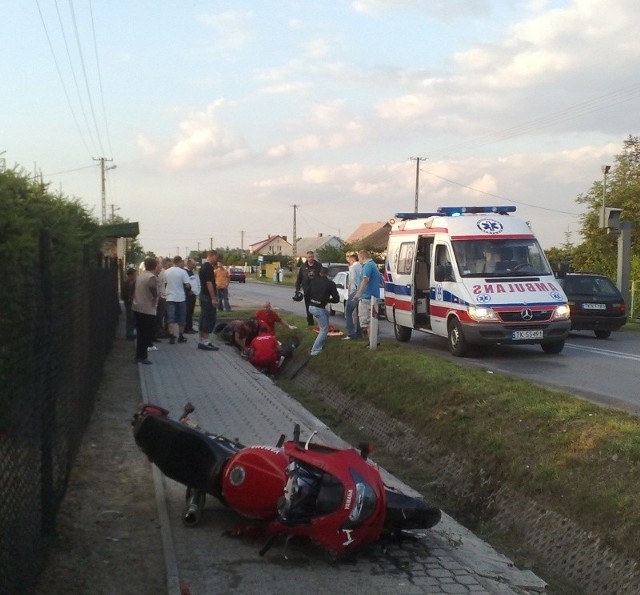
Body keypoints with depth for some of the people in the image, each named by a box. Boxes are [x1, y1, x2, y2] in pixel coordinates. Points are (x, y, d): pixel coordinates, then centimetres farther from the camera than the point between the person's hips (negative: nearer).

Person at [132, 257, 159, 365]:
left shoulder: (140, 276, 11)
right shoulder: (152, 277, -15)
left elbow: (135, 291, 13)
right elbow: (154, 293, -19)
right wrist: (154, 301, -2)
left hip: (137, 307, 8)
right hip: (148, 310, -8)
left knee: (140, 333, 15)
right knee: (148, 334, 0)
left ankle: (139, 355, 20)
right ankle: (143, 356, 0)